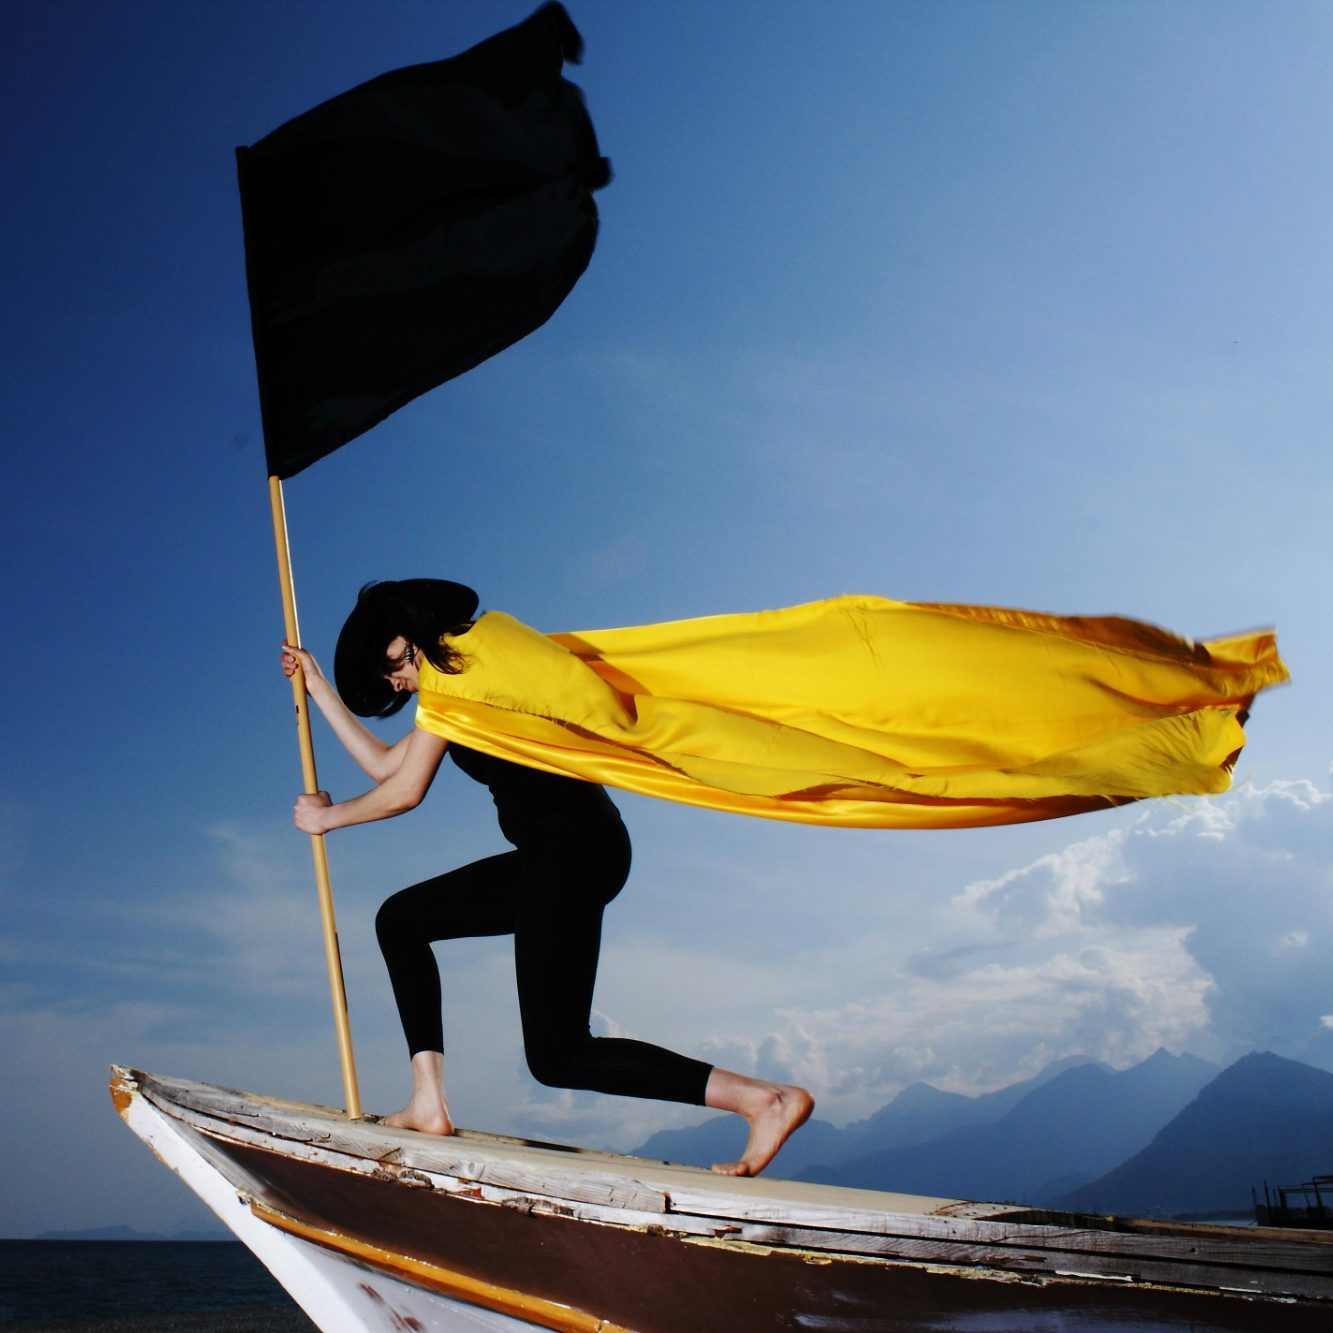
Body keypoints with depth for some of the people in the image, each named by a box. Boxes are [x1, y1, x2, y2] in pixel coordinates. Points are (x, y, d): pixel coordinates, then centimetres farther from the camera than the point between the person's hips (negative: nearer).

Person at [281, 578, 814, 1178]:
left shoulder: (455, 660, -3)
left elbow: (406, 792, -4)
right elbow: (384, 765, 30)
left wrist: (328, 815, 14)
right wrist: (319, 686, 35)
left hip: (571, 844, -11)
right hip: (553, 854, 11)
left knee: (556, 1055, -11)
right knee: (400, 919, 19)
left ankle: (765, 1098, -16)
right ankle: (429, 1101, 13)